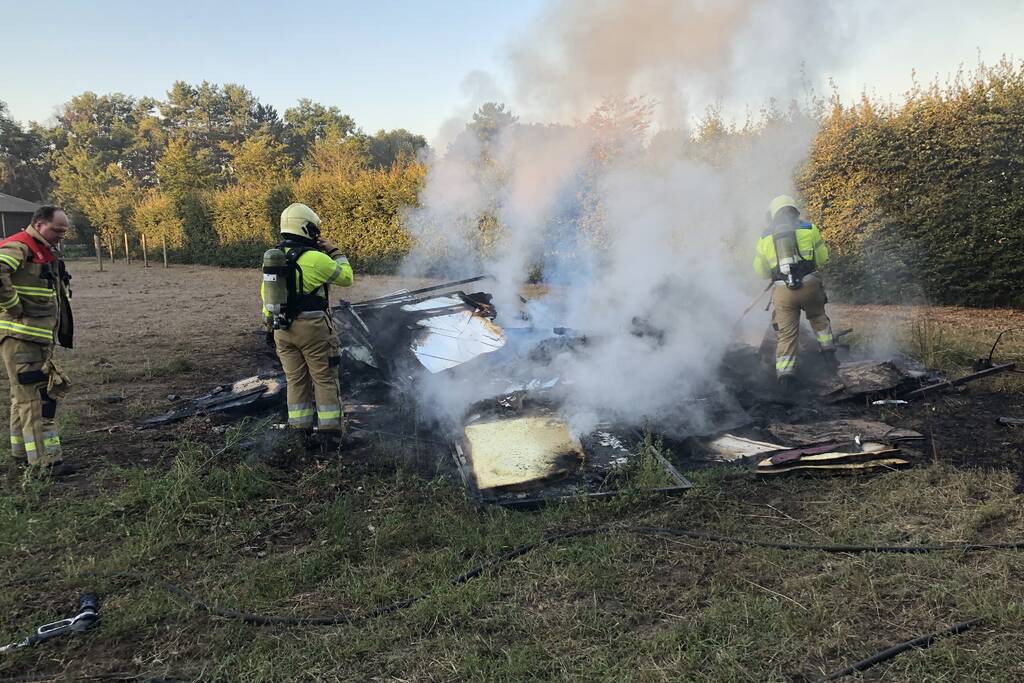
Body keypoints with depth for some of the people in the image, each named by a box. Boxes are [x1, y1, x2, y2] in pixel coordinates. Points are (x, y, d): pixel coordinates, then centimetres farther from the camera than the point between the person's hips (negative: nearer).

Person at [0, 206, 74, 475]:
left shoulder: (45, 252, 18)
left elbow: (55, 290, 32)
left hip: (40, 338, 10)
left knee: (25, 395, 18)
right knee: (33, 397, -9)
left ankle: (22, 450, 30)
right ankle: (46, 460, -8)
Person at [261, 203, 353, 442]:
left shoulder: (271, 258, 7)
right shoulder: (315, 259, -16)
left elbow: (266, 297, 13)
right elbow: (346, 277, -4)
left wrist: (270, 328, 21)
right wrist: (334, 252, 5)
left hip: (282, 329, 6)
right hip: (312, 327, -6)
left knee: (295, 380, 14)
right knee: (325, 379, 5)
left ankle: (299, 428, 18)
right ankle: (330, 428, 7)